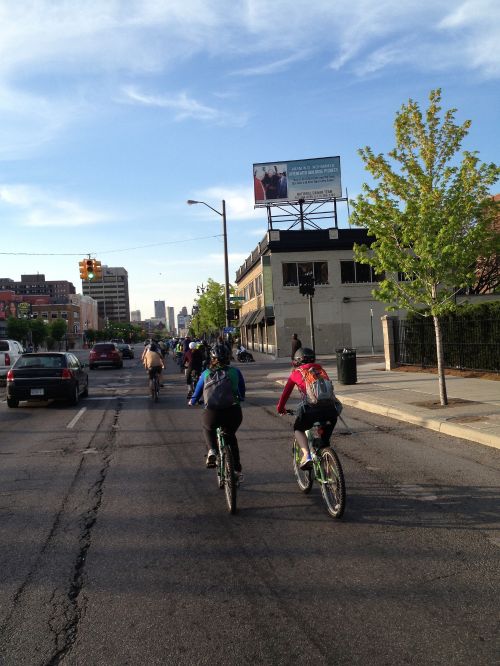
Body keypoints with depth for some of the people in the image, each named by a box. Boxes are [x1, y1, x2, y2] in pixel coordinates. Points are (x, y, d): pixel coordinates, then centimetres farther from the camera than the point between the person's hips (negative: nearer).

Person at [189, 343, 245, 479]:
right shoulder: (235, 372, 11)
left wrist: (192, 402, 43)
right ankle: (237, 471, 28)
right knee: (230, 437, 29)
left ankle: (211, 450, 9)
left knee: (207, 427, 34)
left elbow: (197, 393, 21)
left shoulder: (206, 373, 10)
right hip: (234, 412, 1)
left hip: (212, 413, -1)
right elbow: (242, 394, 23)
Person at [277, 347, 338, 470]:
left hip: (311, 408, -3)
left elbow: (286, 392, 24)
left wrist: (280, 408, 39)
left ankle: (306, 455, 2)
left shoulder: (296, 372, 18)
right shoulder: (320, 369, 27)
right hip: (331, 408, 3)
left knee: (298, 429, 22)